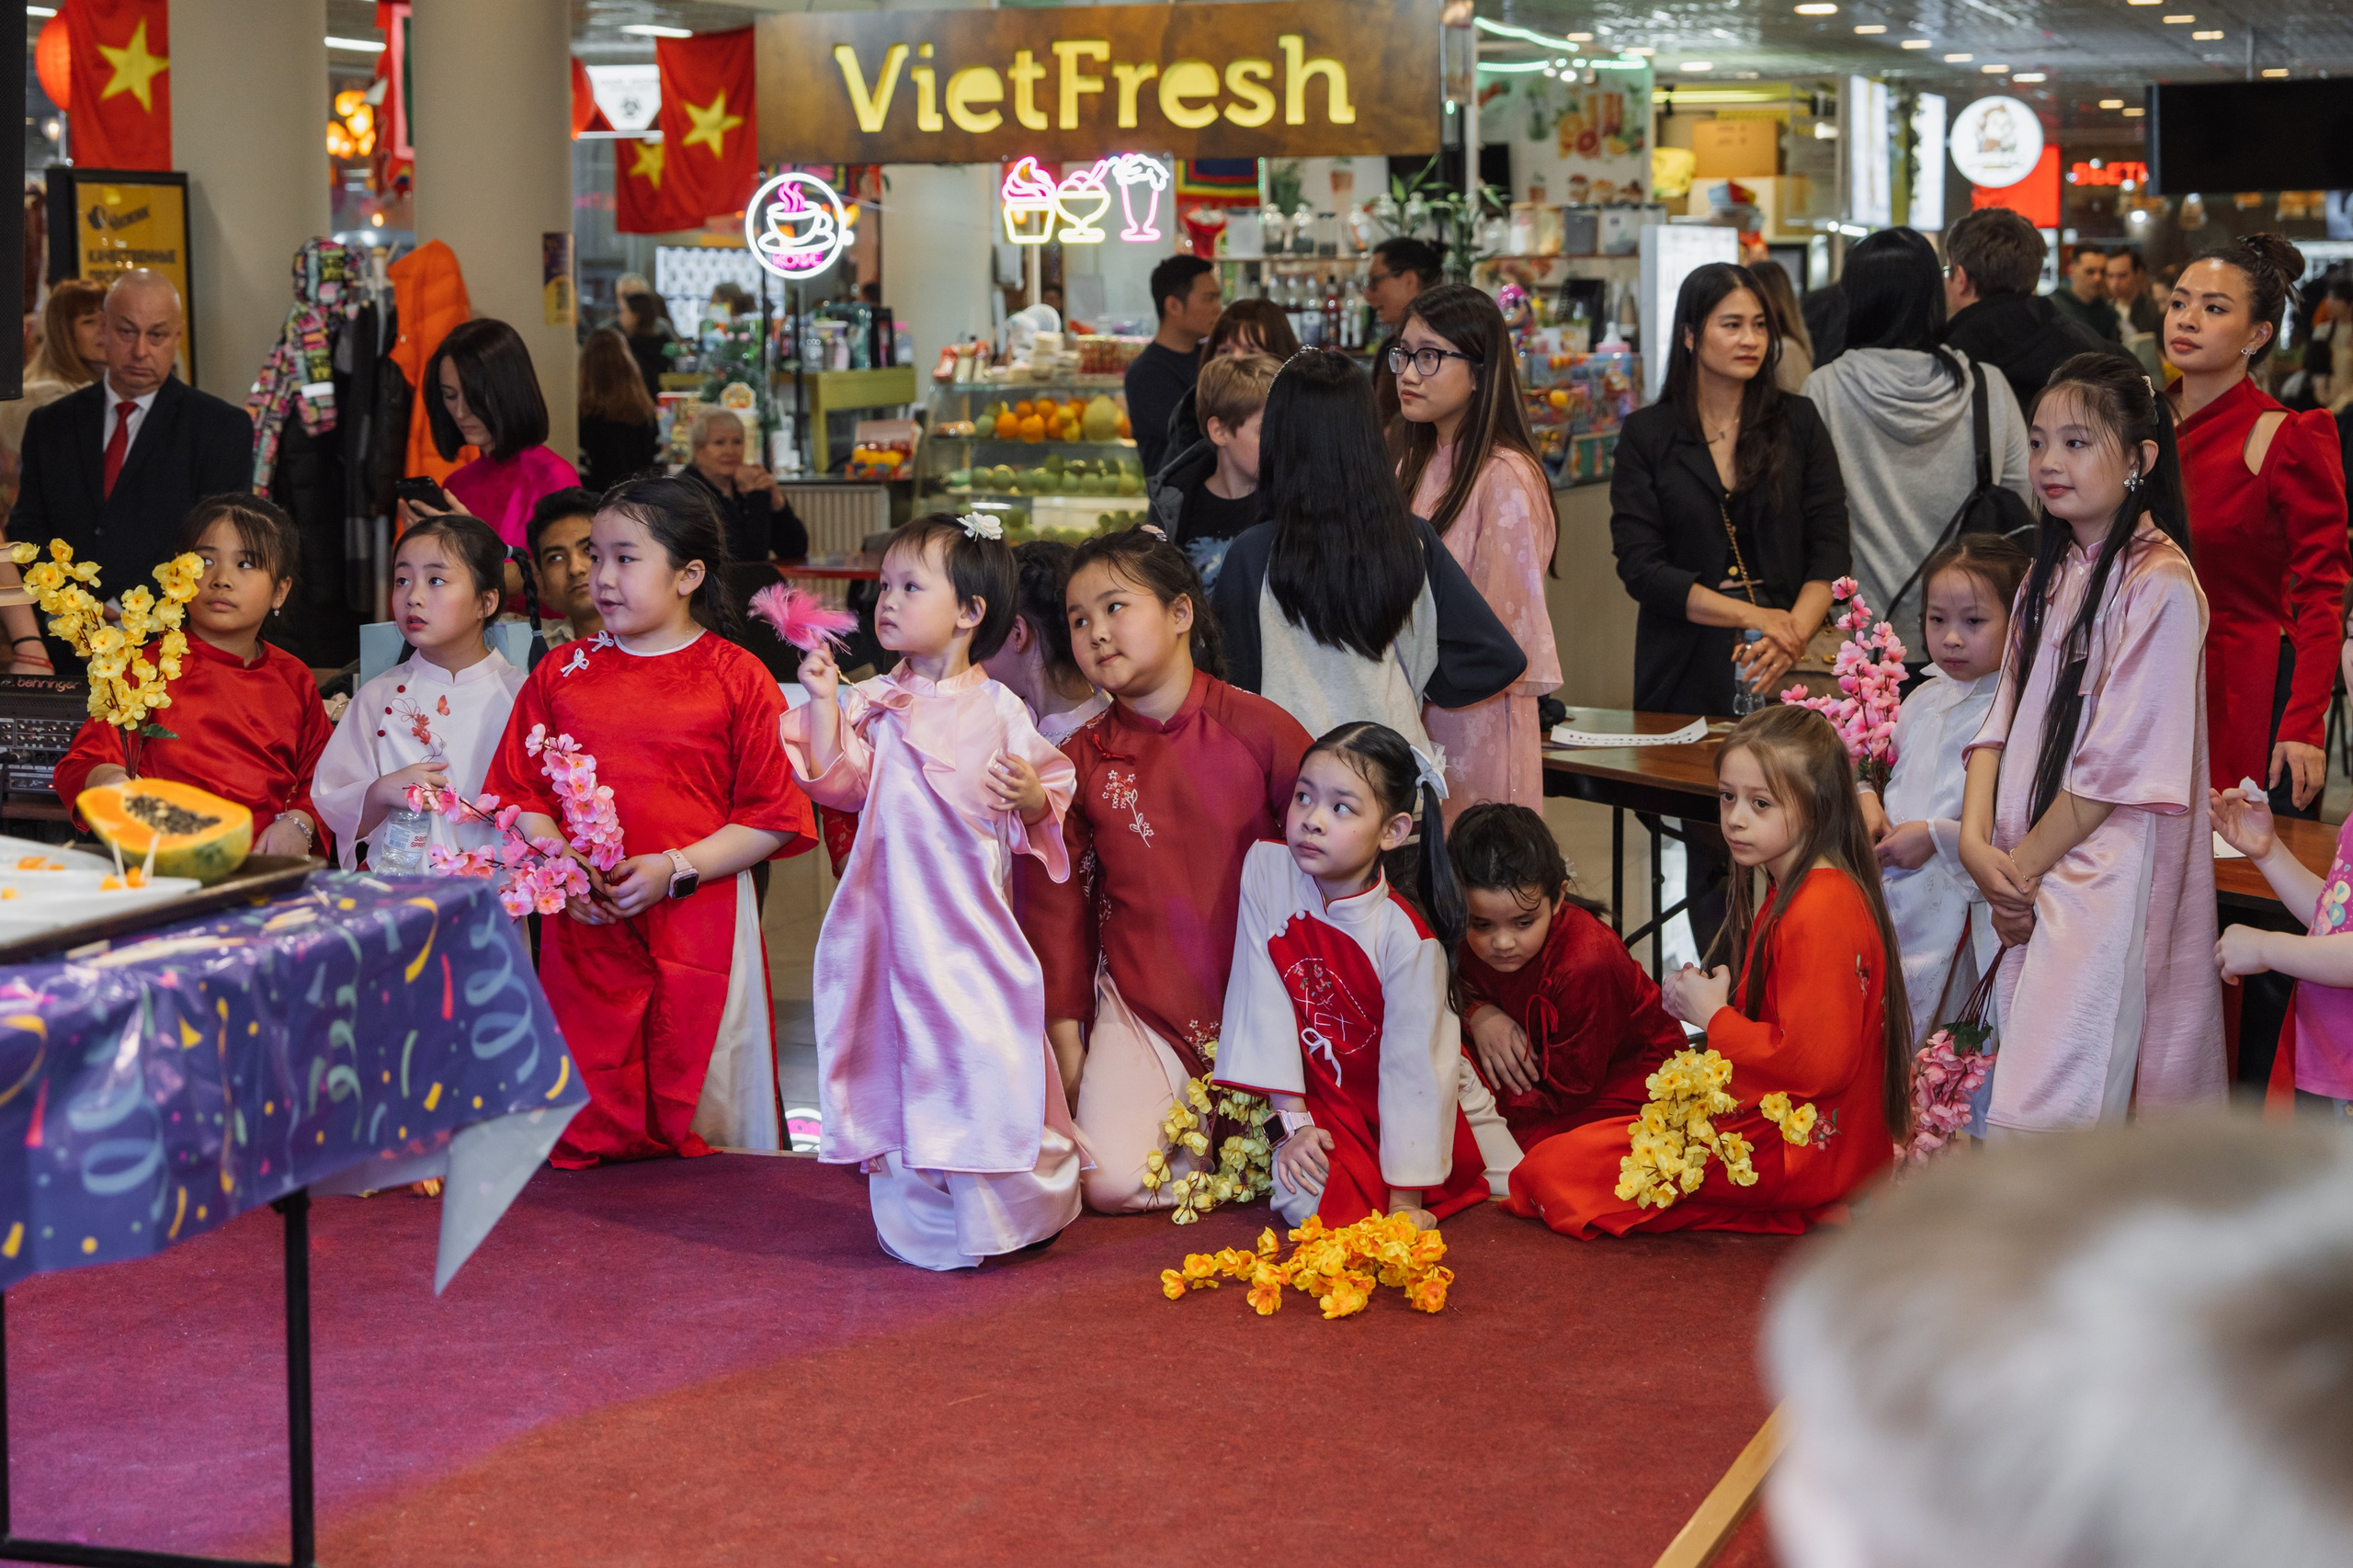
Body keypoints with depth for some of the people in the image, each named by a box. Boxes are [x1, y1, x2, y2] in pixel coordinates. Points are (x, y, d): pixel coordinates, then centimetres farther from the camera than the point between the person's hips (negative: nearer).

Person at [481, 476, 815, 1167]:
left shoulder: (737, 679, -2)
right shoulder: (561, 674, 10)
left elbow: (773, 818, -4)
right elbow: (522, 793, 10)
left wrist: (674, 869, -14)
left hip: (699, 922, -3)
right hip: (585, 926, 3)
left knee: (700, 1110, 1)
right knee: (588, 1104, 6)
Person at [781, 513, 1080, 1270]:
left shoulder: (998, 710, 1)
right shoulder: (874, 702, 6)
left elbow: (1041, 818, 2)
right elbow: (834, 781, -4)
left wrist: (1033, 796, -19)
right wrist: (823, 700, -11)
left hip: (972, 903, -2)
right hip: (897, 907, 2)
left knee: (985, 1039, -5)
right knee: (904, 1039, 5)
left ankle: (1009, 1206, 12)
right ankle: (920, 1215, 17)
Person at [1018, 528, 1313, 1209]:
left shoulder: (1257, 728, -5)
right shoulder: (1079, 762, 1)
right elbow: (1055, 903, 7)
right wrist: (1065, 1038, 5)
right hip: (1141, 1008, 1)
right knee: (1111, 1182, -18)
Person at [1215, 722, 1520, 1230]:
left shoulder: (1406, 938, -24)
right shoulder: (1266, 869, -15)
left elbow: (1412, 1069, -20)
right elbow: (1264, 998, -12)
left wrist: (1404, 1203, -18)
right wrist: (1294, 1123, -15)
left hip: (1417, 1106, 0)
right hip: (1322, 1099, 1)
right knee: (1306, 1198, -26)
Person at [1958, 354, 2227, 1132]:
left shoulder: (2158, 585, -13)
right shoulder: (2051, 573, 14)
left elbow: (2119, 765, -15)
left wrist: (2023, 864, -9)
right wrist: (1979, 842, -3)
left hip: (2111, 876, -8)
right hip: (2027, 873, 8)